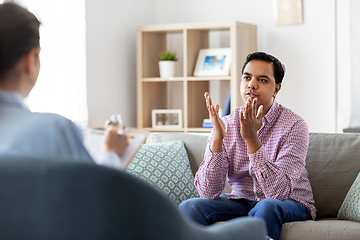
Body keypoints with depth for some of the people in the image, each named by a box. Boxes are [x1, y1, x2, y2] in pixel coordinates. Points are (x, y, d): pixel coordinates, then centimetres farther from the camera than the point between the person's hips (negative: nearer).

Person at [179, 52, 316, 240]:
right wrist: (217, 138, -27)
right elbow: (207, 192, -14)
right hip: (242, 202, 3)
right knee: (189, 207, -22)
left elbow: (279, 192, -27)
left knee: (266, 207, -36)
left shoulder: (294, 125, -15)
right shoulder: (225, 125, -5)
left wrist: (252, 138, -34)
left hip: (290, 205, -3)